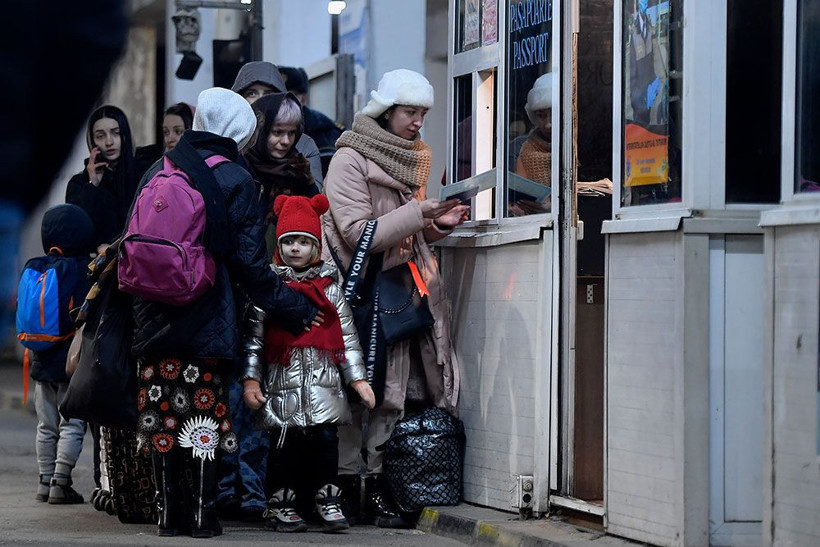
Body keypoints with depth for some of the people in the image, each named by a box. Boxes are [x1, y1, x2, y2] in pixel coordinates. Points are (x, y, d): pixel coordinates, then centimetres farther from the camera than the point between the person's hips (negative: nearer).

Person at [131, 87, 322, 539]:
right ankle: (203, 513, 0)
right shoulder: (236, 181, -4)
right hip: (205, 316, -4)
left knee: (162, 416, 7)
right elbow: (249, 262, -6)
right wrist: (293, 308, 1)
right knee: (204, 414, 0)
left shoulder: (157, 171, 9)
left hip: (153, 315, 4)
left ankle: (168, 511, 9)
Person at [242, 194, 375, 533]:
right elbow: (254, 336, 2)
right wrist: (251, 379, -5)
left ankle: (327, 501, 9)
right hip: (284, 380, -2)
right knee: (289, 442, -2)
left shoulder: (329, 285, 11)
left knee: (326, 438, -3)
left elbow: (346, 335, 12)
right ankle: (282, 505, 8)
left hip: (324, 378, 2)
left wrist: (358, 378, 9)